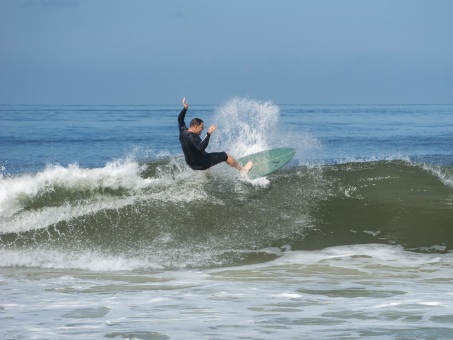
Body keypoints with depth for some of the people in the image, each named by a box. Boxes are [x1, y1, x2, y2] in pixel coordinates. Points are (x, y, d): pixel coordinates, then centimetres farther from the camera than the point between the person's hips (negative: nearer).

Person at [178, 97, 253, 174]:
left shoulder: (183, 131, -4)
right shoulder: (192, 137, -31)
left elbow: (180, 120, 15)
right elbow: (201, 147, -48)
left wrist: (185, 108, 15)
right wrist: (208, 134, -50)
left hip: (192, 164, 9)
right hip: (201, 164, -9)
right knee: (225, 156, 5)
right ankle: (242, 169, 23)